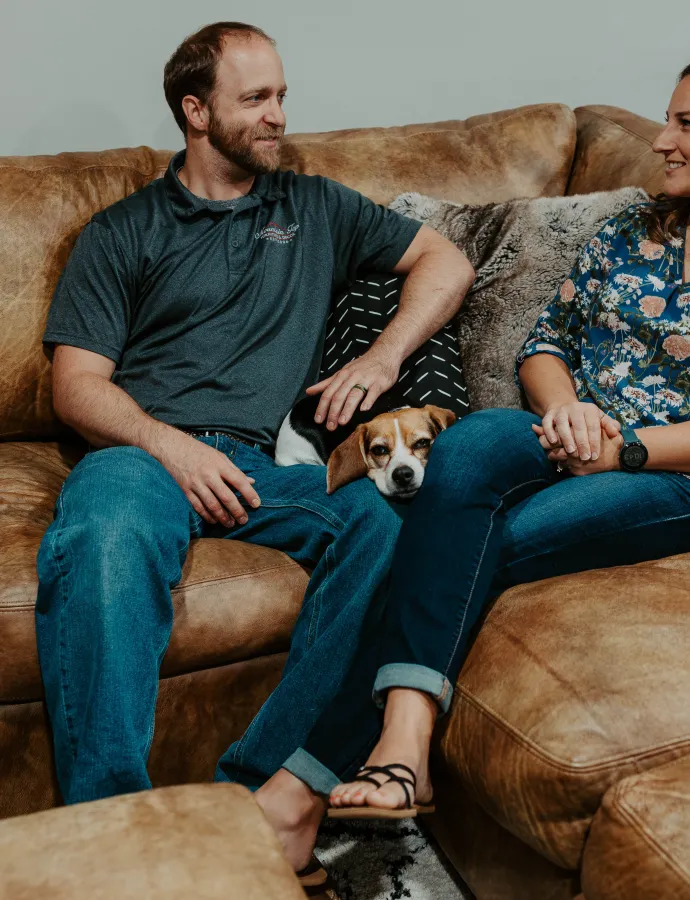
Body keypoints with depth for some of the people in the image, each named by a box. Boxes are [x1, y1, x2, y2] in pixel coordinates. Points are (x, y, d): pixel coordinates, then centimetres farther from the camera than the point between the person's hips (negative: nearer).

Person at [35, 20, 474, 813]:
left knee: (383, 522, -31)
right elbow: (76, 384, 7)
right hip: (143, 449, -1)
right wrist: (169, 445, -12)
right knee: (105, 539, -38)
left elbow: (446, 262, 23)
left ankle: (254, 786, -29)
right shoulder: (122, 233, 16)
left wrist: (381, 359, 6)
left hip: (265, 462, 2)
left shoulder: (315, 208, 24)